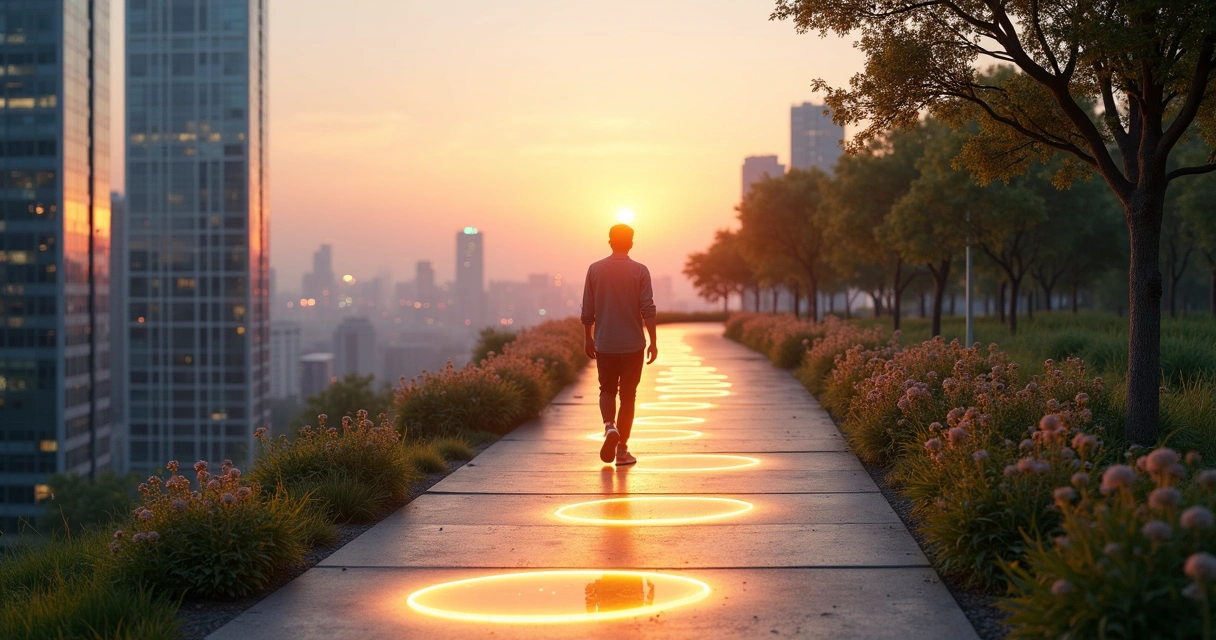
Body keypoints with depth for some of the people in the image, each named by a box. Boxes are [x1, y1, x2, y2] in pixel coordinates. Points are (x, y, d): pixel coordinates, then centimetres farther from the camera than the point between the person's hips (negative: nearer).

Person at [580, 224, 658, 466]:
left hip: (604, 344, 1)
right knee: (628, 395, 7)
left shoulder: (595, 269, -1)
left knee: (607, 389, 17)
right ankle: (622, 450, 8)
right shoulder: (640, 271, -6)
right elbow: (648, 310, -9)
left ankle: (609, 426, -11)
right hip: (633, 344, -1)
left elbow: (587, 310, 2)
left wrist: (587, 338, 14)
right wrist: (653, 342, -1)